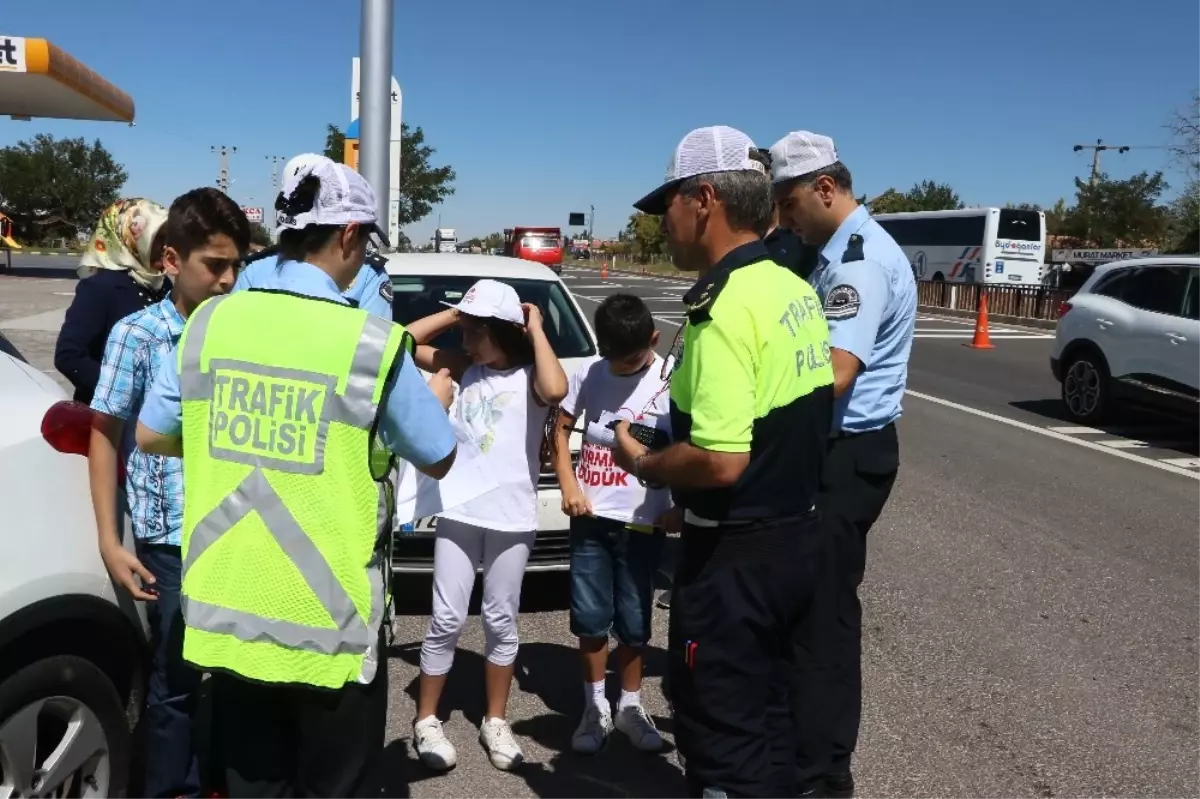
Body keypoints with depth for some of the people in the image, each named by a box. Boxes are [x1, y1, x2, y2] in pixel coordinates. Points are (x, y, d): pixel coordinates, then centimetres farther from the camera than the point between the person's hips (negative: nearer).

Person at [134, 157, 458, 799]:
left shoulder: (209, 322, -3)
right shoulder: (371, 343, -16)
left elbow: (151, 436, 10)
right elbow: (438, 460, -3)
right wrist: (437, 399, 17)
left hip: (224, 613, 4)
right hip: (328, 626, -4)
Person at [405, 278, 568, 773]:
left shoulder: (529, 375, -4)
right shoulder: (465, 368, 7)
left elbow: (556, 390, -28)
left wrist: (536, 329, -16)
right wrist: (454, 312, 3)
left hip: (512, 520, -2)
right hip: (458, 514, 2)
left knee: (500, 623, 10)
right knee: (446, 622, 4)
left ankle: (495, 722, 24)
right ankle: (427, 722, 18)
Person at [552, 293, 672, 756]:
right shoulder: (587, 374, -1)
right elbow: (562, 428, 9)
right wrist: (568, 484, -2)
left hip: (642, 522, -2)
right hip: (591, 517, 2)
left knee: (633, 621, 9)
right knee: (590, 617, 8)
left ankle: (630, 706, 28)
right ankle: (595, 706, 26)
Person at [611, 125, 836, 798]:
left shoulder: (724, 304, -22)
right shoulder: (797, 291, 6)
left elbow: (720, 461, -29)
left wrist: (642, 463, -11)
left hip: (738, 556, -9)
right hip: (801, 536, 9)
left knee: (725, 736, 7)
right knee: (775, 718, 22)